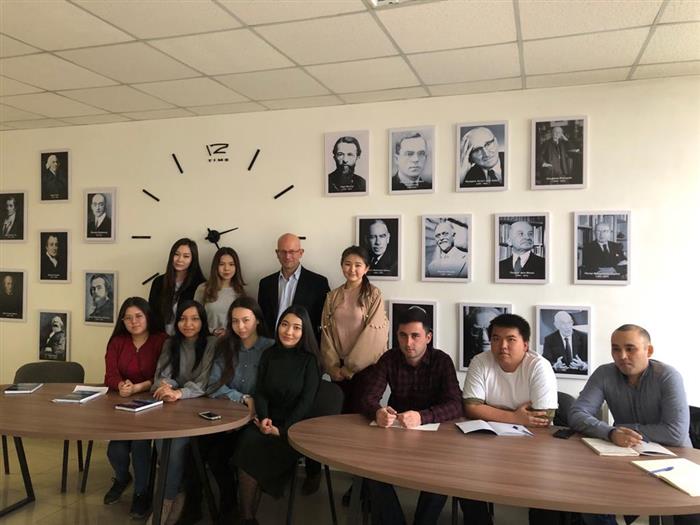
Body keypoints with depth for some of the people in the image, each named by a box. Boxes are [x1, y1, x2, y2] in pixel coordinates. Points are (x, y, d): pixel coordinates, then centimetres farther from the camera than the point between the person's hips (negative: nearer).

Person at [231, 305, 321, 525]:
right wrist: (264, 418, -14)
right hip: (268, 422, 4)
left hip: (295, 427, -3)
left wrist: (281, 430, -19)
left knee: (255, 448, -26)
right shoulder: (268, 355, 9)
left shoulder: (310, 360, -4)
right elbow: (260, 392, 6)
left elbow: (306, 402, -9)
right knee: (247, 440, -27)